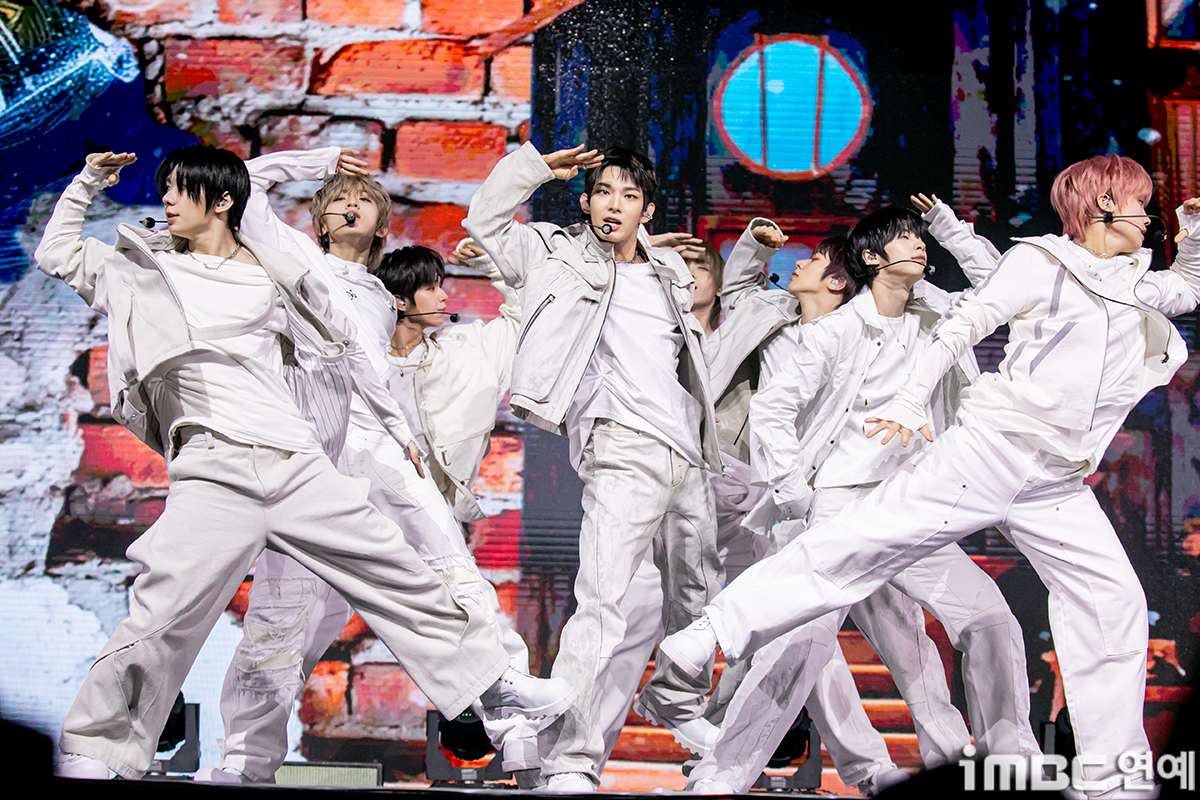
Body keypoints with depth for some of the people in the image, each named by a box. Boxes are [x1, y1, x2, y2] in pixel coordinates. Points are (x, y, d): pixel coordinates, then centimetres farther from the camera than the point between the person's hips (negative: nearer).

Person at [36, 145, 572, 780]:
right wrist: (88, 182, 10)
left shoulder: (271, 277, 12)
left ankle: (490, 683, 17)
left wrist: (398, 426, 26)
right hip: (211, 476, -1)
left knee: (402, 577, 4)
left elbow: (341, 352, 21)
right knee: (159, 620, -14)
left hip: (297, 464, 2)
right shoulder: (148, 268, 14)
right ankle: (89, 750, 2)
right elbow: (56, 254, 16)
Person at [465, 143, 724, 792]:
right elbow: (486, 219, 3)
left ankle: (679, 704, 45)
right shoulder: (561, 255, 8)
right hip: (621, 452, -7)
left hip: (687, 454, 7)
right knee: (604, 603, -19)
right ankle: (570, 761, -19)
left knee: (698, 592, 20)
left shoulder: (672, 275, 21)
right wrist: (537, 165, 6)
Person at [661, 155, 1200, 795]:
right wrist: (910, 401, -11)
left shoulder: (1138, 284, 21)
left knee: (1114, 604, 2)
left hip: (1058, 487, 7)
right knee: (858, 543, -12)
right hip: (988, 450, -7)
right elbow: (963, 325, -3)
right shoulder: (1042, 262, 1)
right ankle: (711, 634, -6)